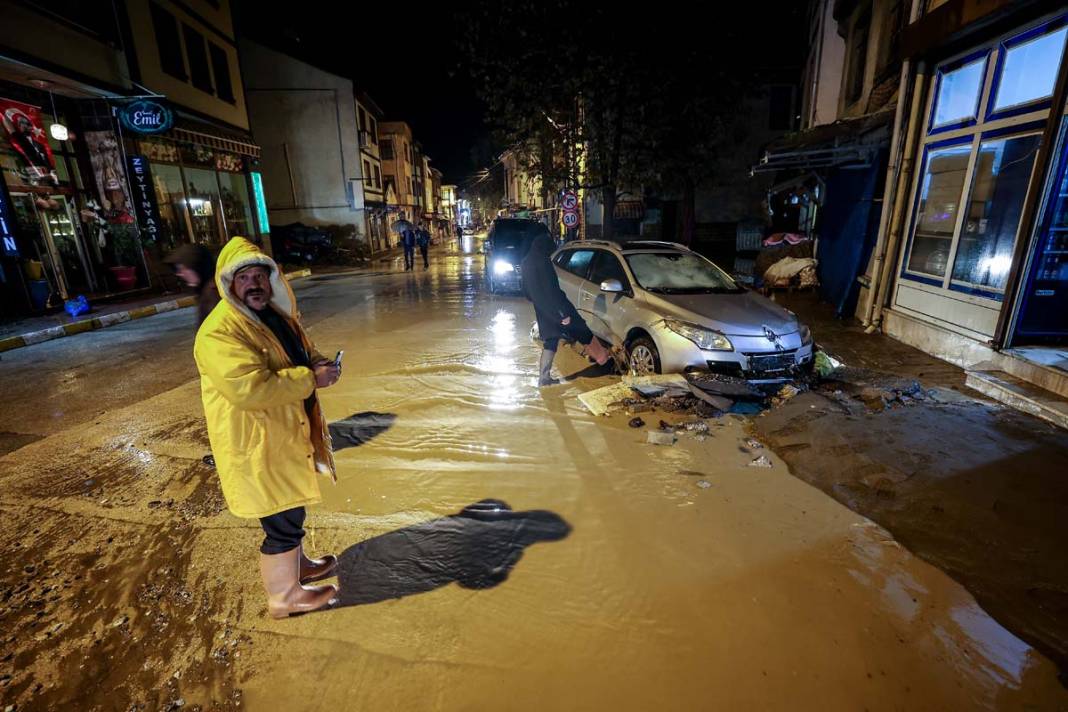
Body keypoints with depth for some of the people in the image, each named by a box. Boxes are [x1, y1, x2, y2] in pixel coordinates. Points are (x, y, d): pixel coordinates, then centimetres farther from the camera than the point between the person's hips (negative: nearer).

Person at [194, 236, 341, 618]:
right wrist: (311, 379, -27)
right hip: (256, 444, -9)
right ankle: (284, 595, 28)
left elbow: (302, 351, 19)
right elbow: (250, 388, -35)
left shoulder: (275, 314, 6)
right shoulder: (218, 332, -24)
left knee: (291, 510, 26)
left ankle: (296, 565, 49)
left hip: (286, 433, 9)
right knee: (282, 521, 6)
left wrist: (319, 363, -4)